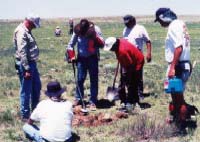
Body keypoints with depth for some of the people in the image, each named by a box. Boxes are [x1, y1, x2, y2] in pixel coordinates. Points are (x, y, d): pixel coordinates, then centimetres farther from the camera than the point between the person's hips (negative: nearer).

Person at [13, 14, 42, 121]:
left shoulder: (27, 31, 13)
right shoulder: (21, 32, -19)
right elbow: (22, 52, -24)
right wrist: (27, 69, -25)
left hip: (32, 63, 10)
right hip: (25, 64, -10)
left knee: (36, 87, 20)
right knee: (26, 91, -1)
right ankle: (25, 115, 10)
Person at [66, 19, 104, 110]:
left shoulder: (95, 30, -14)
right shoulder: (77, 31, -10)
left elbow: (102, 44, -18)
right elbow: (70, 45, 0)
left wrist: (95, 37, -33)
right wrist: (71, 56, -9)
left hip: (92, 58, -1)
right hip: (81, 58, 2)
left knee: (93, 79, -1)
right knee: (80, 79, 4)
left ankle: (93, 101, 6)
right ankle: (78, 98, 22)